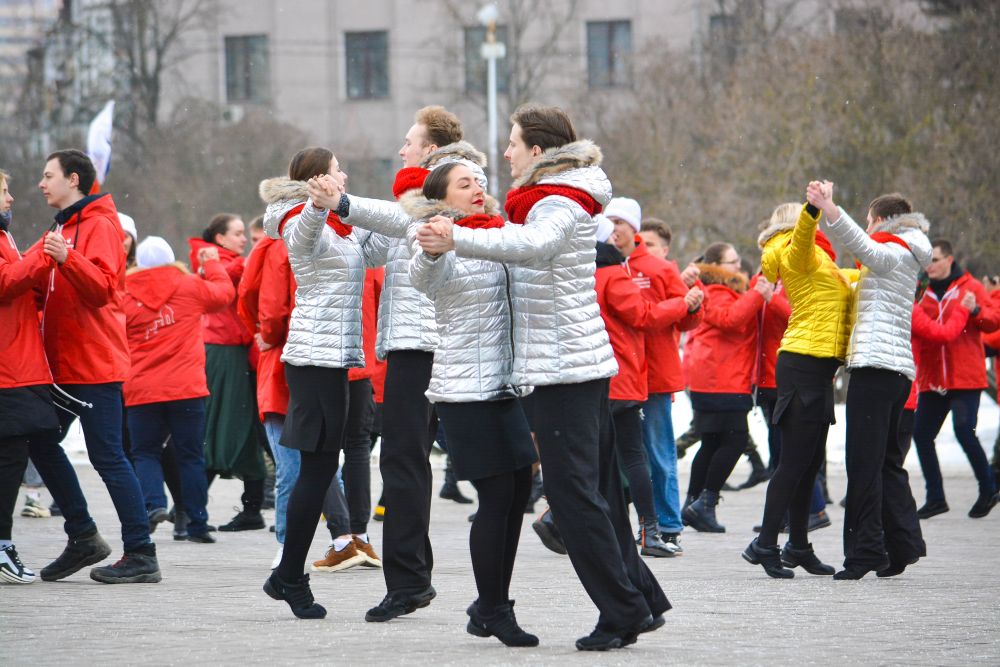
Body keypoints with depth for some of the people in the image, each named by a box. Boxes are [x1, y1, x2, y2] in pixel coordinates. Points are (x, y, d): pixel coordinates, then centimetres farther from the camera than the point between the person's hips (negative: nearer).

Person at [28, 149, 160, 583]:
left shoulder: (99, 225, -9)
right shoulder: (63, 226, 19)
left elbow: (101, 287, -23)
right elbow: (40, 286, 25)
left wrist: (67, 258, -37)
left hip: (95, 363, -10)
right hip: (63, 363, 10)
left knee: (107, 456, -10)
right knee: (42, 443, 11)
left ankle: (141, 555, -7)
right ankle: (83, 537, 19)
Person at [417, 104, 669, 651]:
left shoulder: (560, 204, -15)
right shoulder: (545, 200, 18)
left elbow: (532, 244, -38)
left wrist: (458, 240, -50)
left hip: (564, 368, -10)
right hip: (583, 361, 10)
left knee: (572, 490, -8)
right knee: (596, 488, 13)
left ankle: (623, 610, -6)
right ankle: (642, 599, 17)